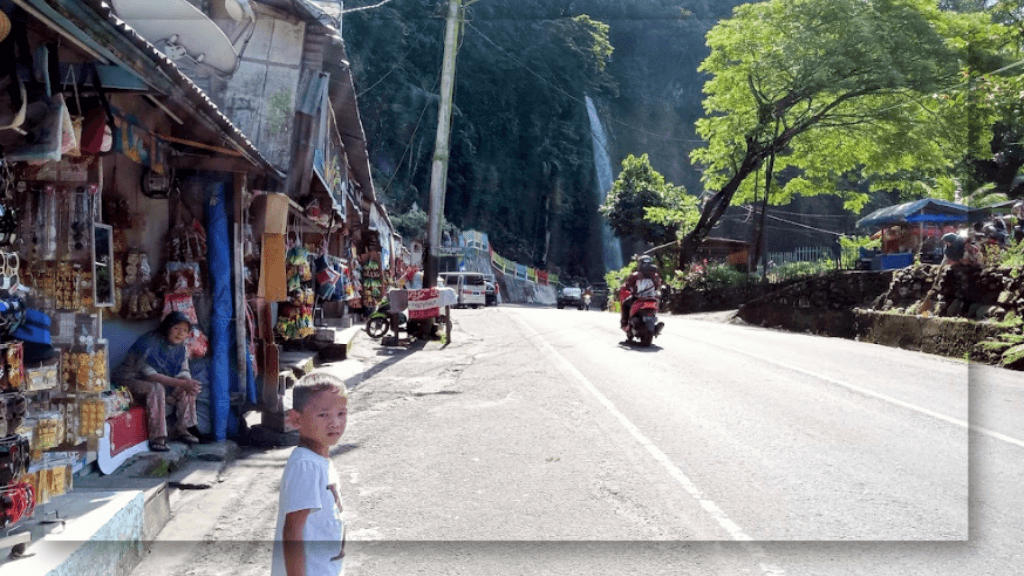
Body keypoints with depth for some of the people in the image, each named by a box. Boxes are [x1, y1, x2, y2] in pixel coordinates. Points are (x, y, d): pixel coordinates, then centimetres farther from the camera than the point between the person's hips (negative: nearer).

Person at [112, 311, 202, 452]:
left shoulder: (181, 348, -2)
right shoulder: (150, 342, -25)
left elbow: (183, 372, -3)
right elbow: (149, 374, -31)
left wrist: (189, 383, -30)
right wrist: (181, 383, -38)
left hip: (157, 383, 7)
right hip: (129, 381, -7)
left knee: (189, 388, -10)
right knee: (156, 388, -36)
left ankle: (181, 428, -1)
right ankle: (157, 438, -31)